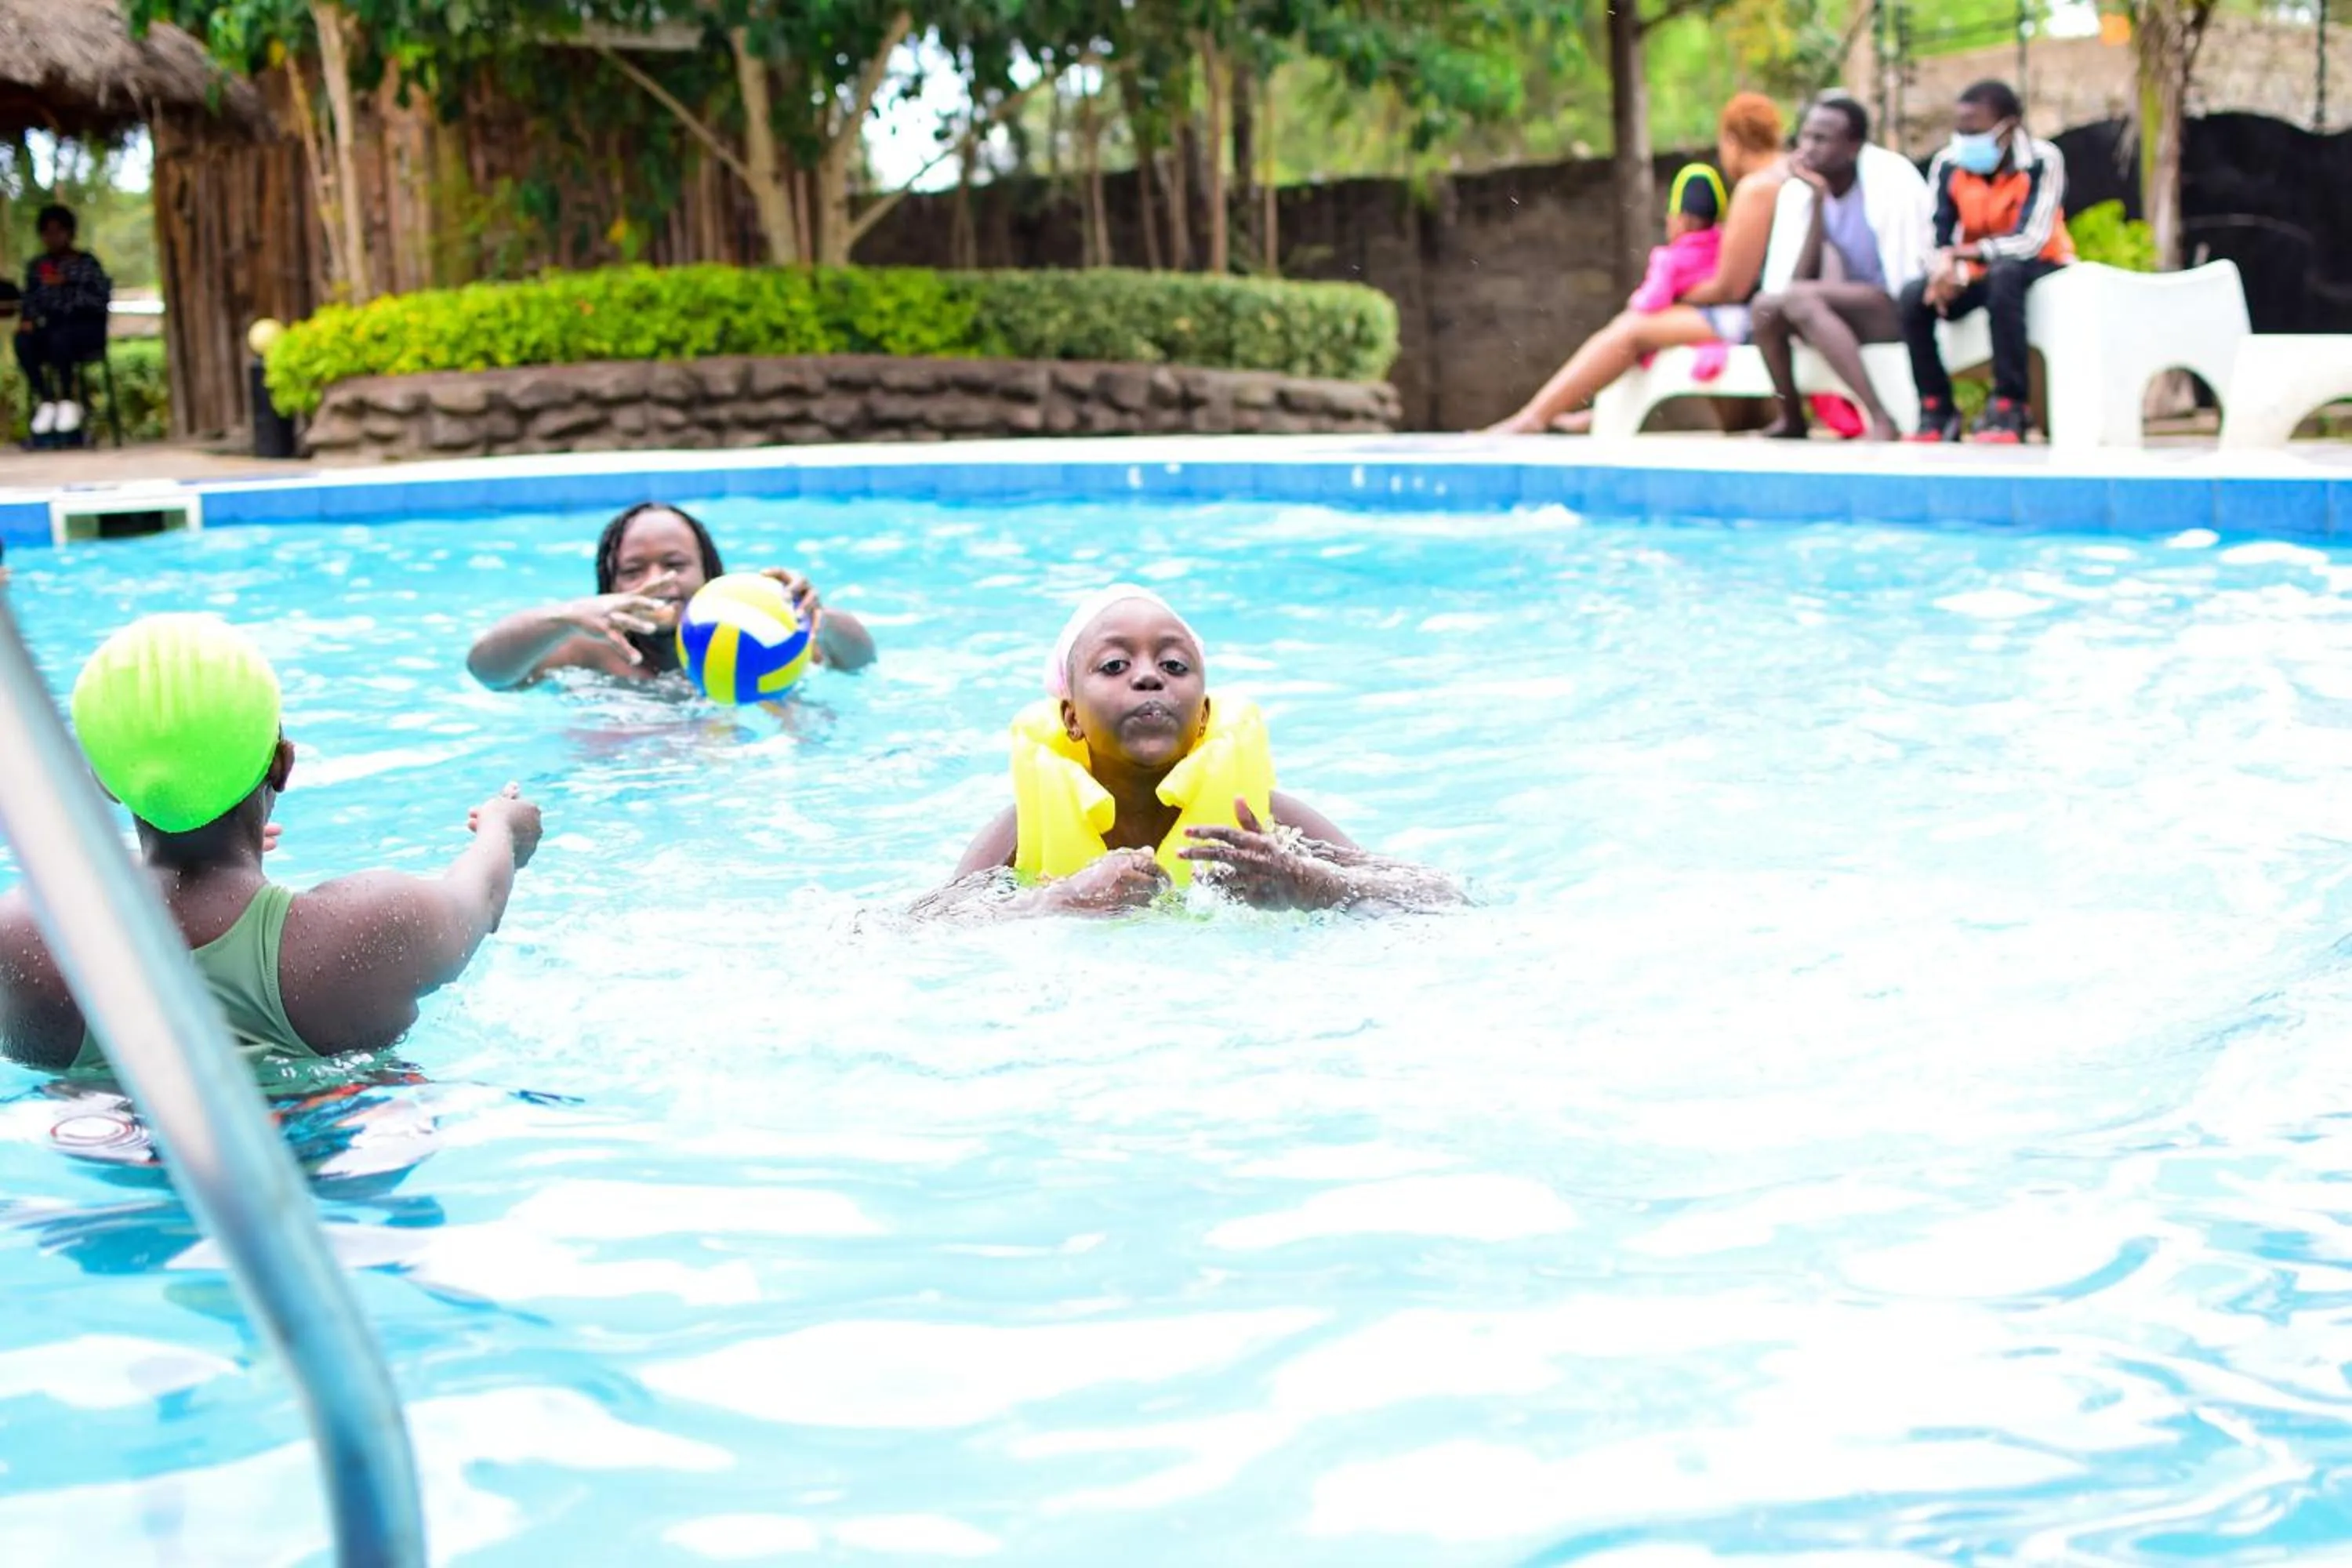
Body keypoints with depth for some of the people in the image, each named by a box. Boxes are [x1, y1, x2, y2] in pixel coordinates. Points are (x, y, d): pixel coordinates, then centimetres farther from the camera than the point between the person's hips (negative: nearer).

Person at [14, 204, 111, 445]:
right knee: (23, 340, -29)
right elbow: (29, 299, 14)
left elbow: (101, 298, -11)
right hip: (53, 328, 4)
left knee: (59, 338, -38)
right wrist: (26, 319, -7)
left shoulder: (86, 263, 1)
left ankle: (68, 402, -21)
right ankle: (45, 402, -25)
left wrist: (65, 283, -19)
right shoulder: (37, 266, 14)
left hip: (86, 328, -4)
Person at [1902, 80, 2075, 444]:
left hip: (2038, 269, -4)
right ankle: (1937, 409, -8)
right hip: (1980, 273, 4)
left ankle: (2008, 407, -30)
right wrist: (1945, 268, -35)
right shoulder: (1948, 164, -7)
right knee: (1914, 296, -22)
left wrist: (1958, 255, -35)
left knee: (2003, 274, -37)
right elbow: (1938, 241, -11)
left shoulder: (2042, 161, -19)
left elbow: (2030, 241, -27)